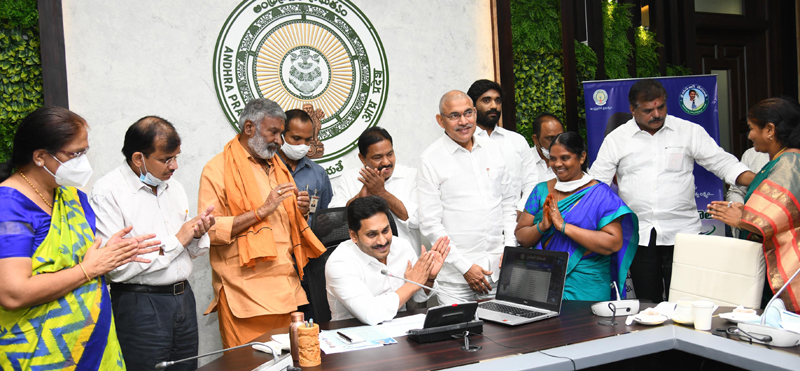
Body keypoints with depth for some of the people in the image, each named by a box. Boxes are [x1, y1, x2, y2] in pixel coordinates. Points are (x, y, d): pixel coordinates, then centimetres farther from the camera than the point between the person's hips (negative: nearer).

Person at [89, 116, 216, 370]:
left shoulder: (173, 186, 12)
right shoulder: (108, 192, -13)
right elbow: (116, 268, -22)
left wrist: (197, 235, -6)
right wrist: (175, 241, -15)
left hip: (183, 298, 7)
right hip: (140, 304, -7)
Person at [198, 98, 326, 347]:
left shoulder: (276, 166, 20)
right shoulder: (217, 170, -4)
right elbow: (210, 230, -15)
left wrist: (300, 211, 7)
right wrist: (262, 211, -17)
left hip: (287, 288, 7)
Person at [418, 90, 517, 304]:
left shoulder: (492, 150, 10)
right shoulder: (430, 160, -6)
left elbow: (508, 202, 16)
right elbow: (430, 223, -9)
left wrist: (510, 247, 3)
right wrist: (465, 266, -12)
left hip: (498, 265, 4)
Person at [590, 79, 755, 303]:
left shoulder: (689, 131, 4)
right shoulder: (616, 139, 5)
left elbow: (722, 163, 4)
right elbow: (595, 183, 5)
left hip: (681, 233, -1)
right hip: (639, 235, 1)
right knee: (648, 304, 9)